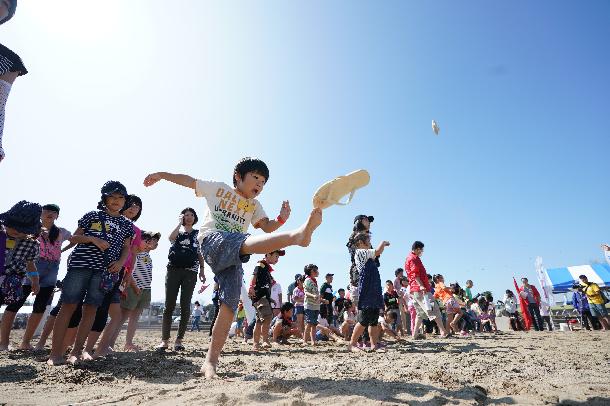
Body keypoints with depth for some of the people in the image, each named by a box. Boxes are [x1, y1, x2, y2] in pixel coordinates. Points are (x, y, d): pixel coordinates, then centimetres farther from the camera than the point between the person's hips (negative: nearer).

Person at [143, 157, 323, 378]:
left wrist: (281, 219, -15)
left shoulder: (254, 206, 22)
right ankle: (297, 235, -62)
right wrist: (161, 175, 21)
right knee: (246, 242, -35)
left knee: (230, 303, -10)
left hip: (232, 257, 5)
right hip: (213, 240, -5)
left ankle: (210, 362, -5)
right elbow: (189, 180, 24)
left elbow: (267, 227, 6)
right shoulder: (218, 188, 16)